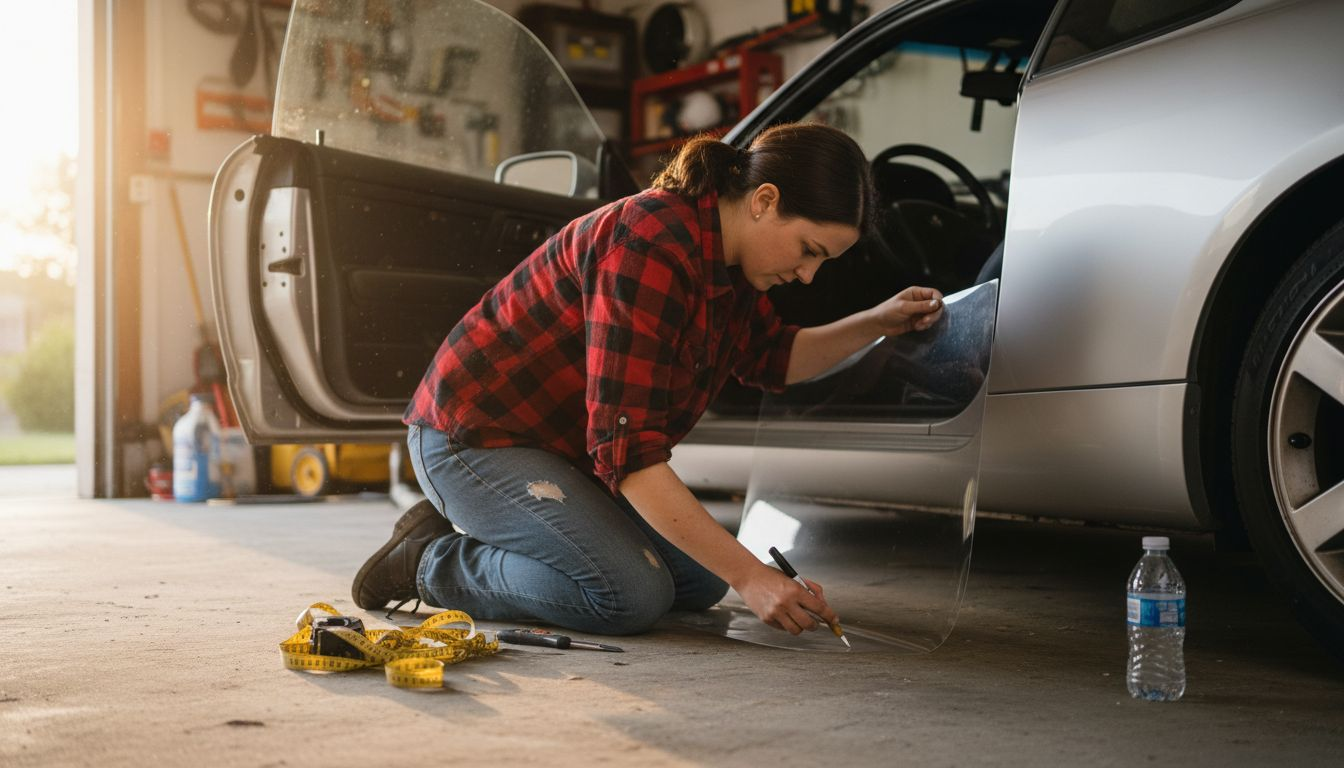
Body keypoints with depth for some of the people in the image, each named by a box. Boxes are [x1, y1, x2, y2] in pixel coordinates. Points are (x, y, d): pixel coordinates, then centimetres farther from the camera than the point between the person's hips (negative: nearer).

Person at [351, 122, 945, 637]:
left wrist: (876, 323, 5)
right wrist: (749, 576, -33)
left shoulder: (728, 254, -1)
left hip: (566, 445, 10)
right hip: (475, 435, -10)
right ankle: (431, 562, -4)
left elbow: (772, 359, 19)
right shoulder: (651, 250, -30)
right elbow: (629, 454, -33)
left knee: (700, 581, 3)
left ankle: (491, 533, 14)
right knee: (633, 595, -24)